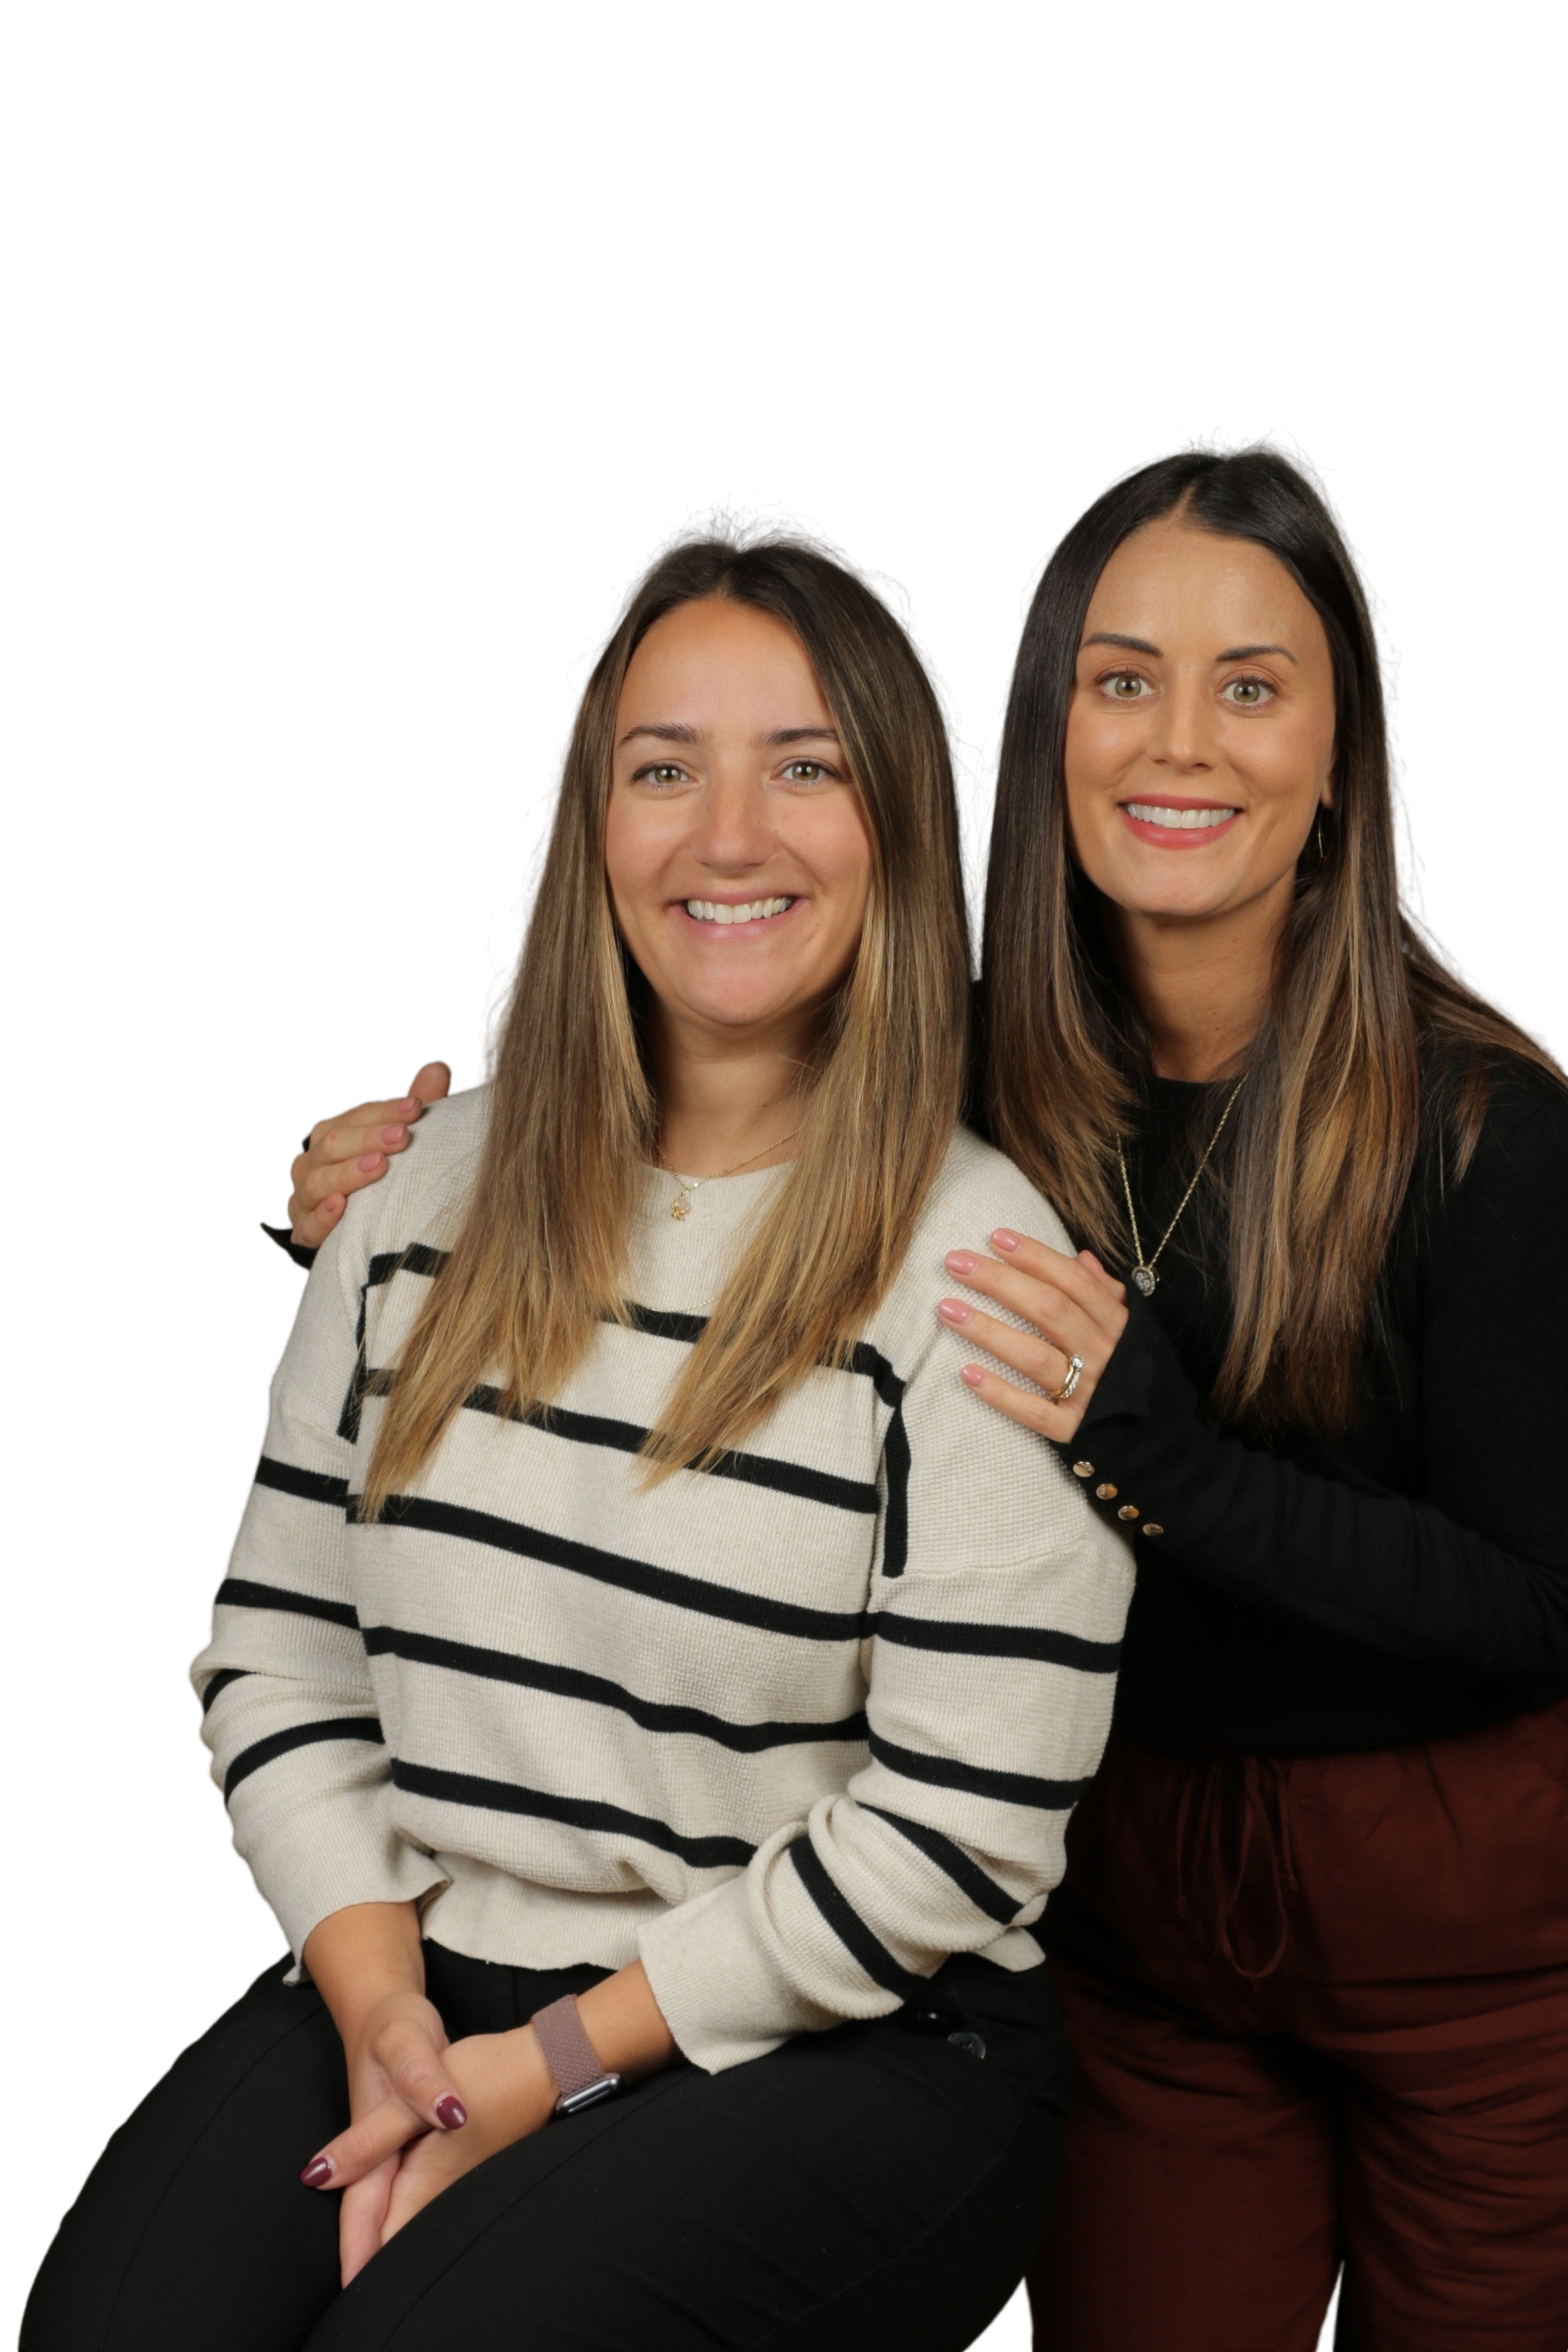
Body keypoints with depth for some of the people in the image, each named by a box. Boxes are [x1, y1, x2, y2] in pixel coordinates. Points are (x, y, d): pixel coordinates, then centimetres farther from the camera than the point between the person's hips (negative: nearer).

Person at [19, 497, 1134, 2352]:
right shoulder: (432, 1187, 7)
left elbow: (961, 1821, -12)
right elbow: (277, 1642, 7)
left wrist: (561, 2057, -12)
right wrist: (377, 2001, -6)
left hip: (841, 2046, -3)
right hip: (417, 1979, 4)